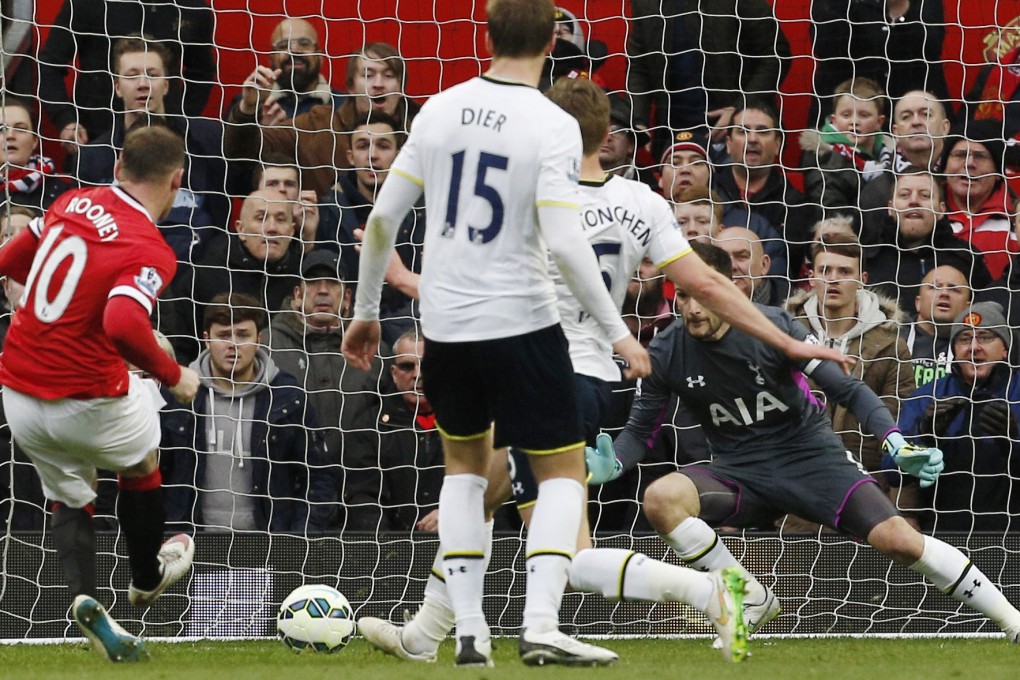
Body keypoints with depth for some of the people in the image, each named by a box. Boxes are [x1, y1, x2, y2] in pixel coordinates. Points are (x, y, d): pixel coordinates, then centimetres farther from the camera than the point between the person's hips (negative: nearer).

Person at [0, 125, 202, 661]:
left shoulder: (73, 203, 1)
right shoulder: (150, 252, -18)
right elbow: (124, 325, -34)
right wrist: (173, 375, -18)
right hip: (88, 402, -5)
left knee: (68, 499, 23)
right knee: (142, 466, 26)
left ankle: (84, 596, -2)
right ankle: (147, 578, 44)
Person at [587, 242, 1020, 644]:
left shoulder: (772, 327, -15)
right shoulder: (666, 354, -7)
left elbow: (848, 391, -10)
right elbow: (640, 431, 5)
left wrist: (896, 445, -24)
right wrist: (610, 464, -18)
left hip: (810, 456, -2)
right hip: (740, 473, 2)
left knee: (897, 539, -19)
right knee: (661, 498, -27)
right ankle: (749, 598, -10)